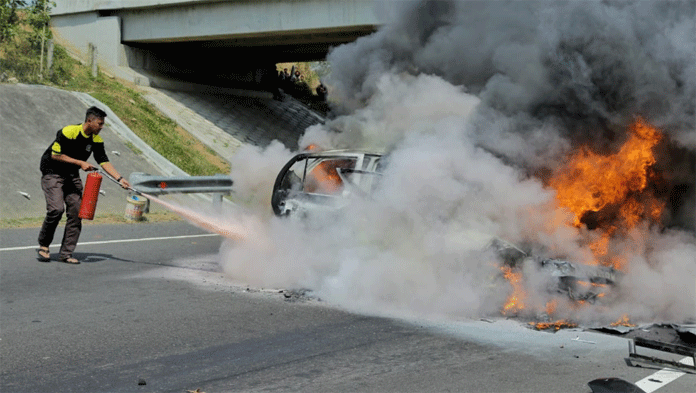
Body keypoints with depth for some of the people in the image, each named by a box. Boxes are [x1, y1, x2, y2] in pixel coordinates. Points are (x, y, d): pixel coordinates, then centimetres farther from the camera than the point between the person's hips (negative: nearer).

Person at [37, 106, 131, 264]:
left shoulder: (96, 140, -3)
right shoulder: (68, 132, -22)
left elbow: (104, 161, -2)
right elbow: (55, 155, -18)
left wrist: (119, 178, -14)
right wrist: (80, 163, -20)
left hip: (72, 176, 6)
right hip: (52, 173, -6)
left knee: (76, 212, -4)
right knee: (56, 209, -21)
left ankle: (66, 253, 3)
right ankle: (43, 245, 0)